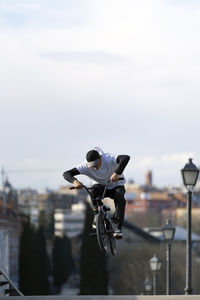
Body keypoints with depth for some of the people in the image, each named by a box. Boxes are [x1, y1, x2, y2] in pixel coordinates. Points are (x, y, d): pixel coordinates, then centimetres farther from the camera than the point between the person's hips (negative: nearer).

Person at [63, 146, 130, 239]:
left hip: (116, 185, -1)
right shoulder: (86, 166, -26)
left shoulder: (109, 159, -33)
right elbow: (66, 174, -30)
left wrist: (117, 173, -64)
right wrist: (74, 181, -52)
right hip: (100, 185, 1)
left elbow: (126, 158, -50)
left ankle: (118, 227, -21)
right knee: (94, 190, -35)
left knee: (120, 199, -33)